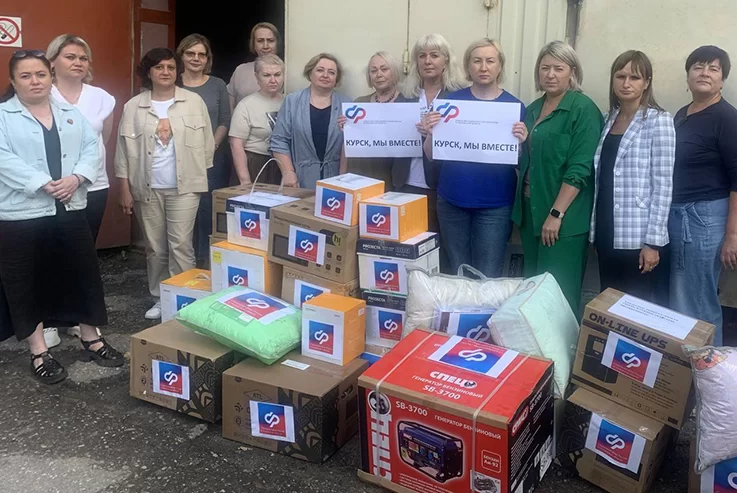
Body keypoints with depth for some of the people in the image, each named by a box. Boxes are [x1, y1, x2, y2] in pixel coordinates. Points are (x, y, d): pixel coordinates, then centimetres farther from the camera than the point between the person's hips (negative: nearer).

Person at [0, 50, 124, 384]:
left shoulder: (71, 114, 11)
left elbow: (91, 148, 3)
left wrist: (76, 177, -15)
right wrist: (45, 183, -22)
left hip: (71, 210, 4)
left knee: (83, 275, 10)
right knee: (28, 284, 4)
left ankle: (91, 340, 25)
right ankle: (39, 353, 17)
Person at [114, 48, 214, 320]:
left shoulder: (194, 102, 1)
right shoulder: (134, 106, 2)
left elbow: (206, 143, 5)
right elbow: (124, 151, 3)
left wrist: (202, 176, 3)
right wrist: (125, 190, 0)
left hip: (184, 186, -2)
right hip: (147, 188, 2)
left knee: (180, 244, -5)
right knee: (155, 247, 11)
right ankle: (160, 298, 24)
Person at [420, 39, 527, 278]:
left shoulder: (514, 105, -2)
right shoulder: (451, 101, 1)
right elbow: (431, 155, 2)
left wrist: (521, 142, -20)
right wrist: (431, 132, -18)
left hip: (495, 204, -1)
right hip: (452, 200, 2)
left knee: (488, 277, 2)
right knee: (457, 273, 11)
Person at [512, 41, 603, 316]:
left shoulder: (583, 109, -10)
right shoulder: (533, 109, 13)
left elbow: (580, 168, -17)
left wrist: (556, 213, -20)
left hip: (564, 216, -7)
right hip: (530, 208, 8)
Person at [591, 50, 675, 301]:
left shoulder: (658, 121, -7)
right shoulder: (608, 118, 11)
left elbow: (663, 185, -11)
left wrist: (653, 241, -15)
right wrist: (595, 228, 9)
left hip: (636, 236, -6)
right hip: (606, 231, 6)